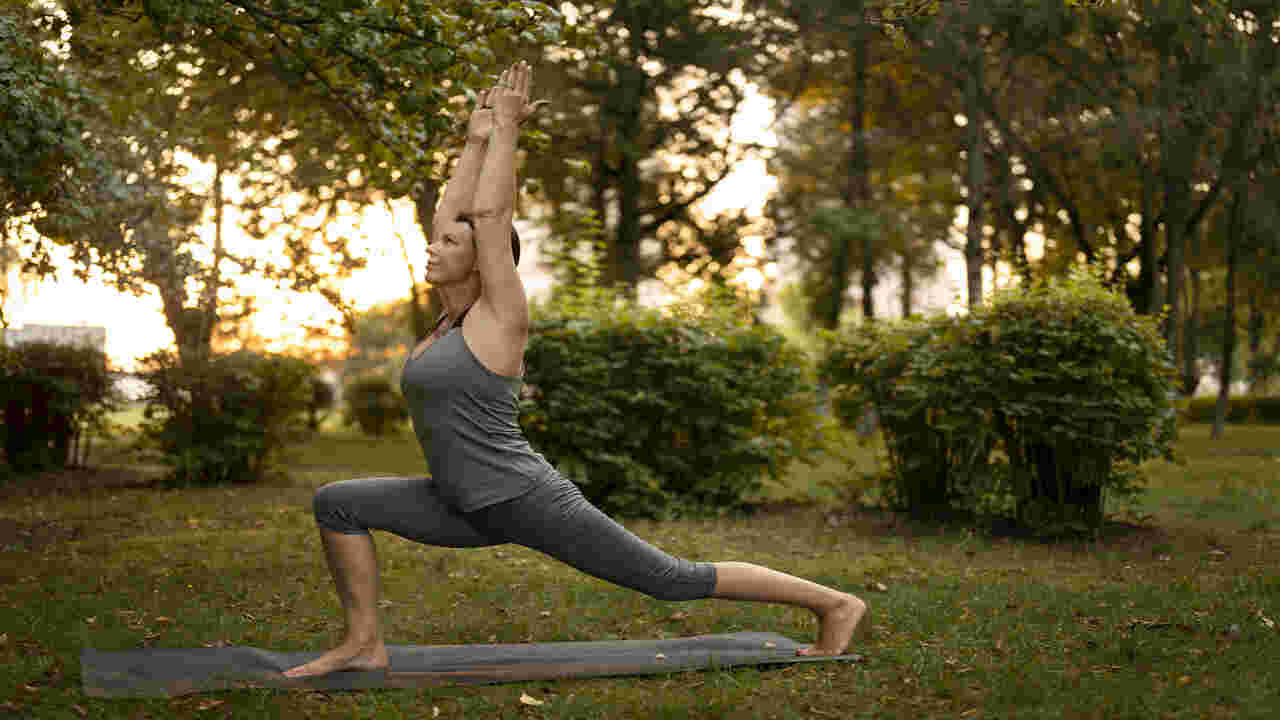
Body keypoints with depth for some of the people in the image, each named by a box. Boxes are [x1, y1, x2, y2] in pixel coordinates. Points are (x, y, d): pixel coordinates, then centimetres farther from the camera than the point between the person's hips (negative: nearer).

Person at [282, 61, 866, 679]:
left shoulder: (501, 315, -11)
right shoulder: (456, 315, 10)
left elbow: (490, 215, -15)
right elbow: (449, 216, 13)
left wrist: (507, 128, -7)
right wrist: (477, 139, 16)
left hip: (528, 503, -8)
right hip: (472, 509, 8)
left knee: (673, 580, -1)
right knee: (336, 503, 1)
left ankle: (832, 603, 11)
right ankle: (365, 644, 4)